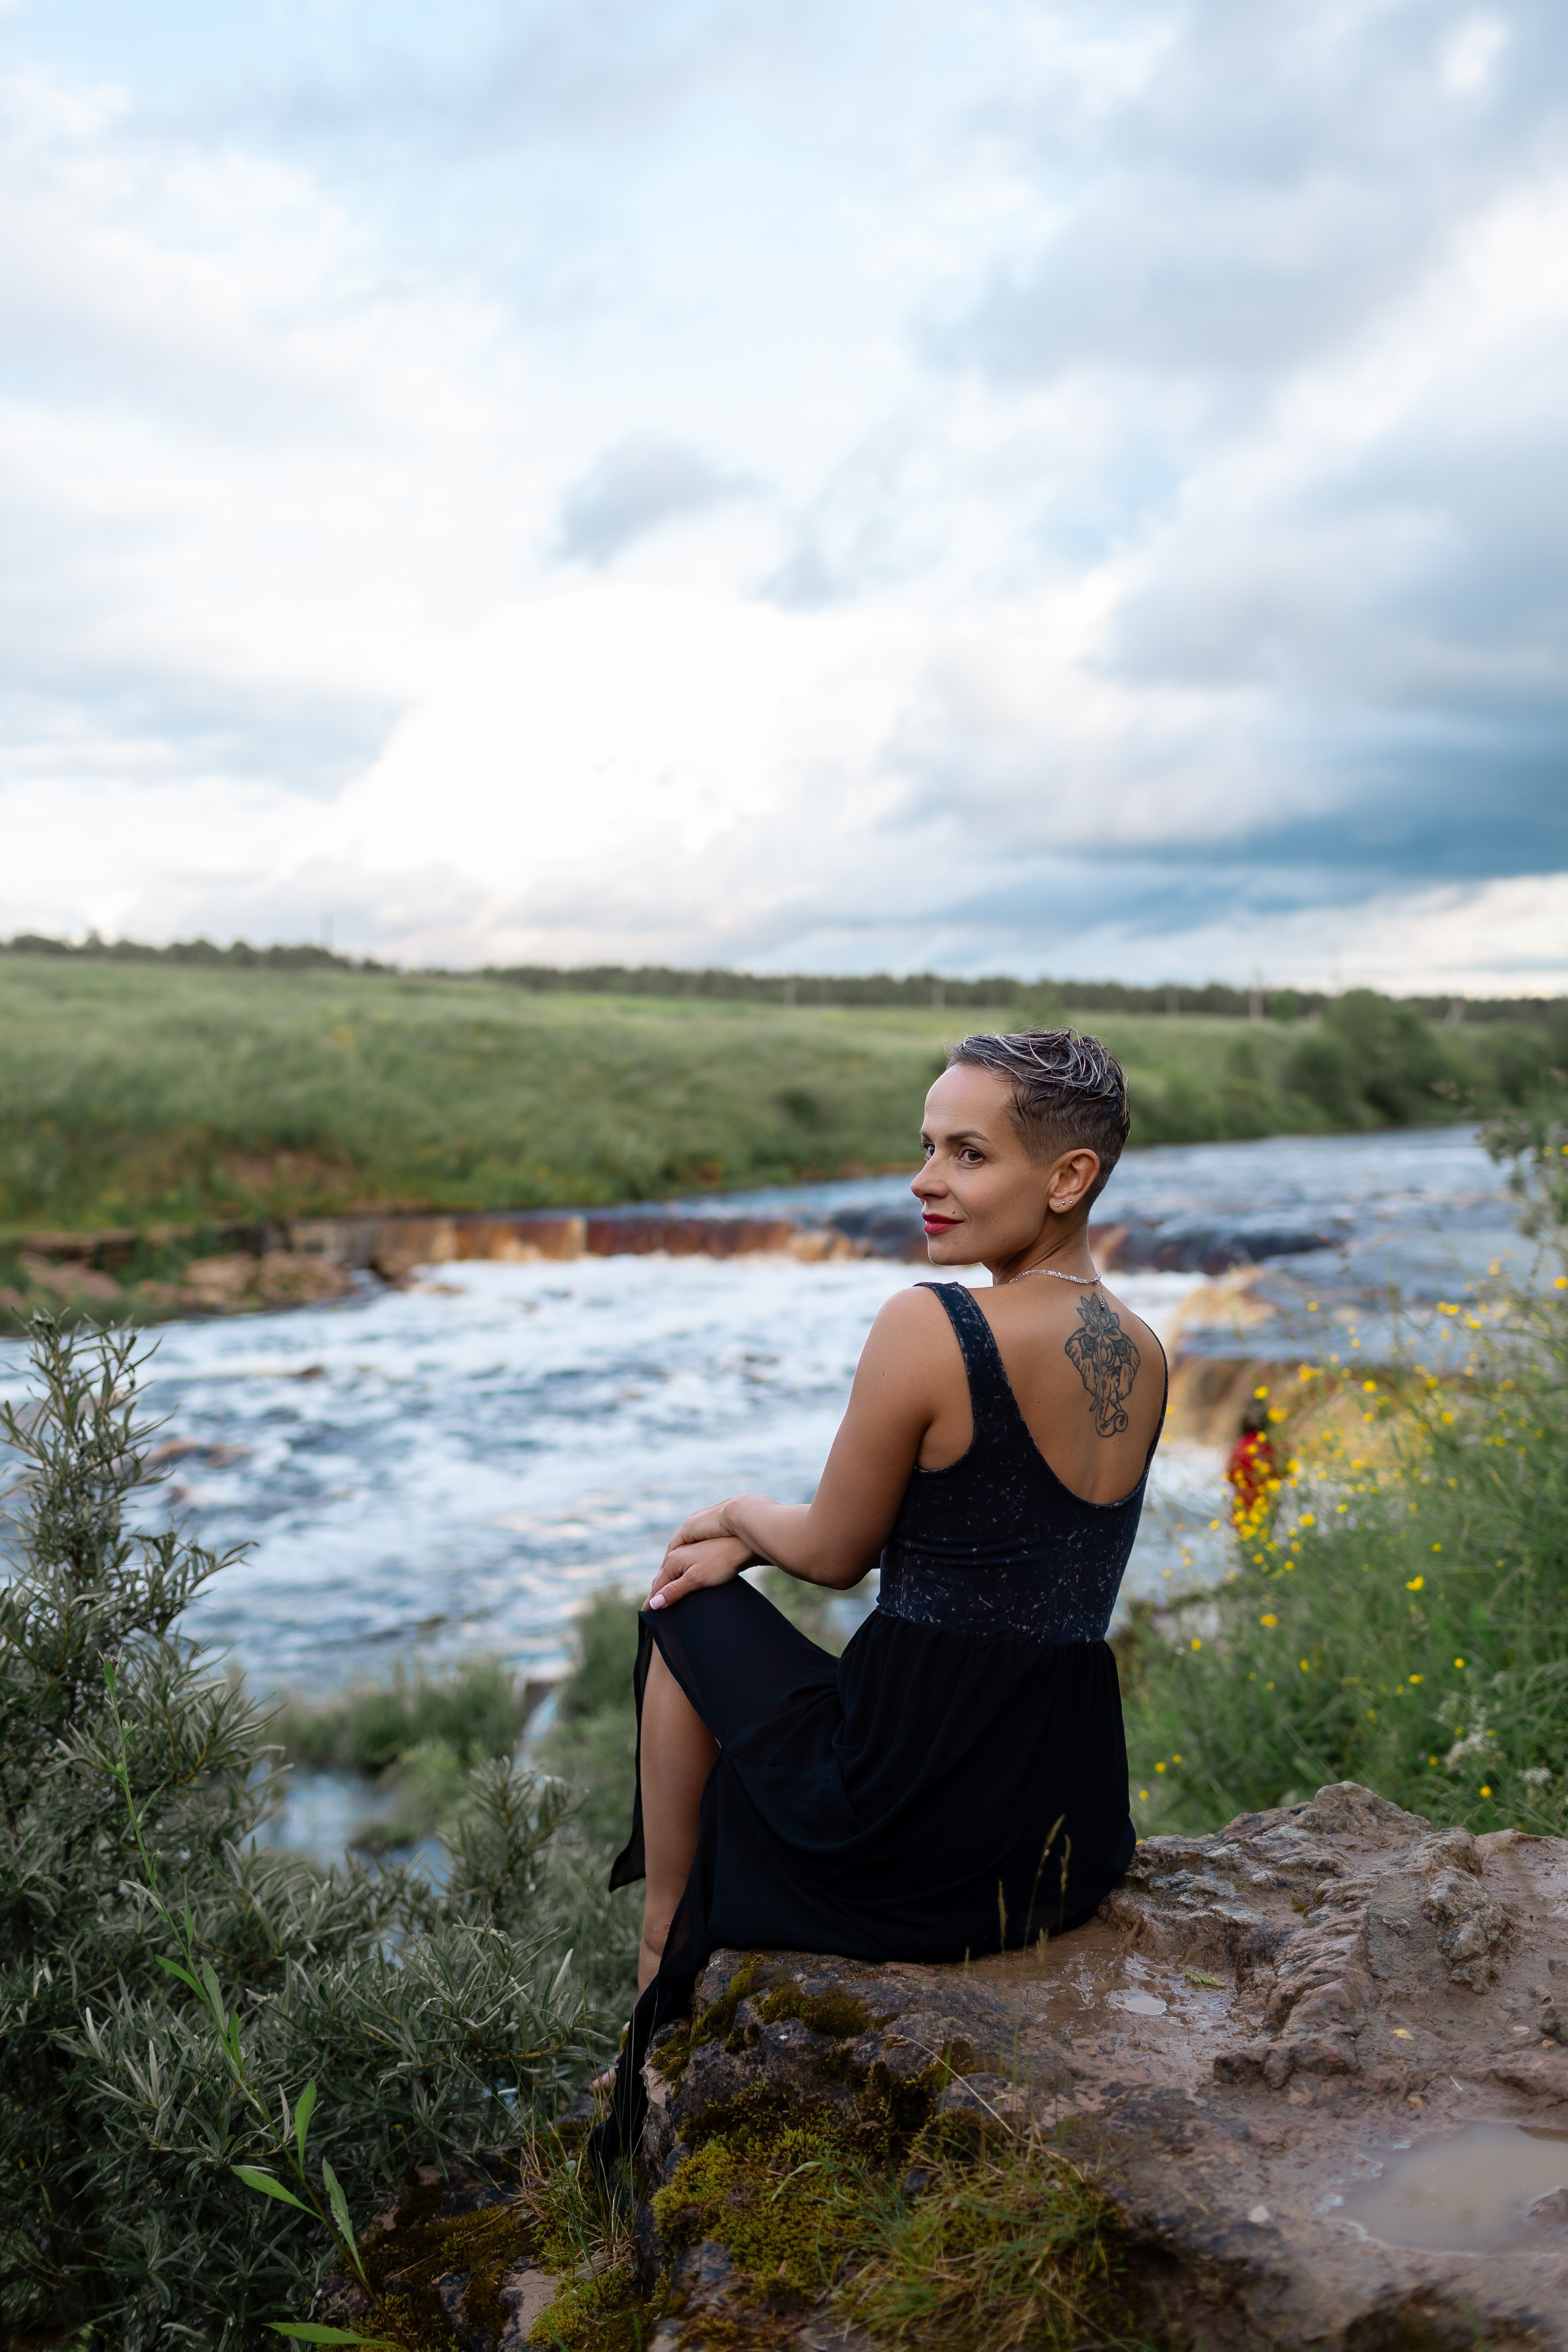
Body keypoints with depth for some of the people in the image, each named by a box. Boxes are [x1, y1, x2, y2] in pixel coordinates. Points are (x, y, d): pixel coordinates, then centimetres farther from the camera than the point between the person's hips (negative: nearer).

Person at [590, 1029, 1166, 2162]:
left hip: (914, 1820, -7)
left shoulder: (928, 1326, -20)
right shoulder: (1143, 1353, 4)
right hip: (1073, 1825, 7)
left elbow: (838, 1552, -9)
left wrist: (736, 1513, 13)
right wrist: (754, 1540, 13)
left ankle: (661, 1970, 33)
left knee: (691, 1615, 19)